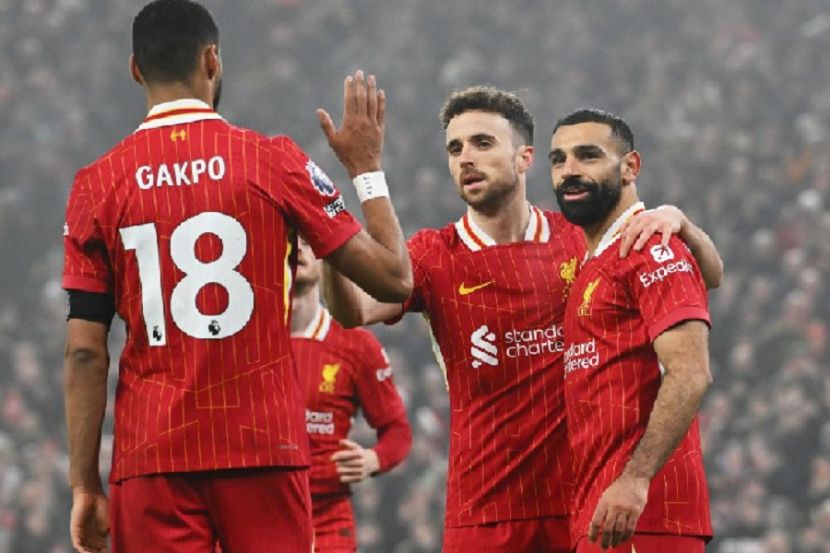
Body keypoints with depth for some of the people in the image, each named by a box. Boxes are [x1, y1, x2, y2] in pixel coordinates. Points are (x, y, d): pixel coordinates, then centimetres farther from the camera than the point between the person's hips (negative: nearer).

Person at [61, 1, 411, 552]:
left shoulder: (97, 185, 2)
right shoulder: (275, 161, -1)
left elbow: (85, 352, 0)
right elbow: (394, 278, 3)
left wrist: (85, 484, 4)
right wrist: (367, 166, 16)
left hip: (151, 458, 1)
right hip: (265, 448, -1)